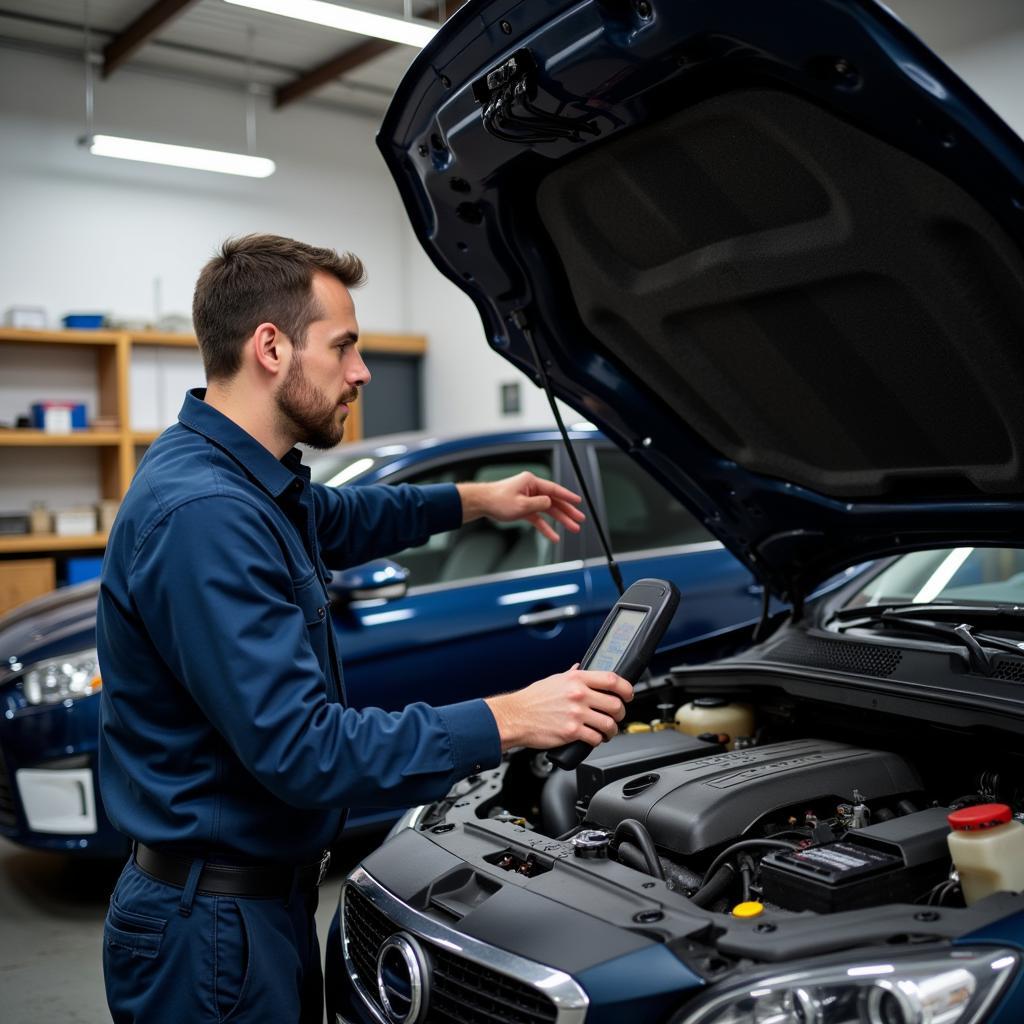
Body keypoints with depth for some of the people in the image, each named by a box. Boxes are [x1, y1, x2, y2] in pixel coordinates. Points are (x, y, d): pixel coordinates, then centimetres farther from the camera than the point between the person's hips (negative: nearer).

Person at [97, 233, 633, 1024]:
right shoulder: (203, 515, -28)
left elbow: (335, 521, 28)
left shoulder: (248, 482, 4)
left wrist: (474, 500, 23)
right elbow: (303, 751, -31)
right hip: (213, 927, -9)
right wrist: (506, 721, -27)